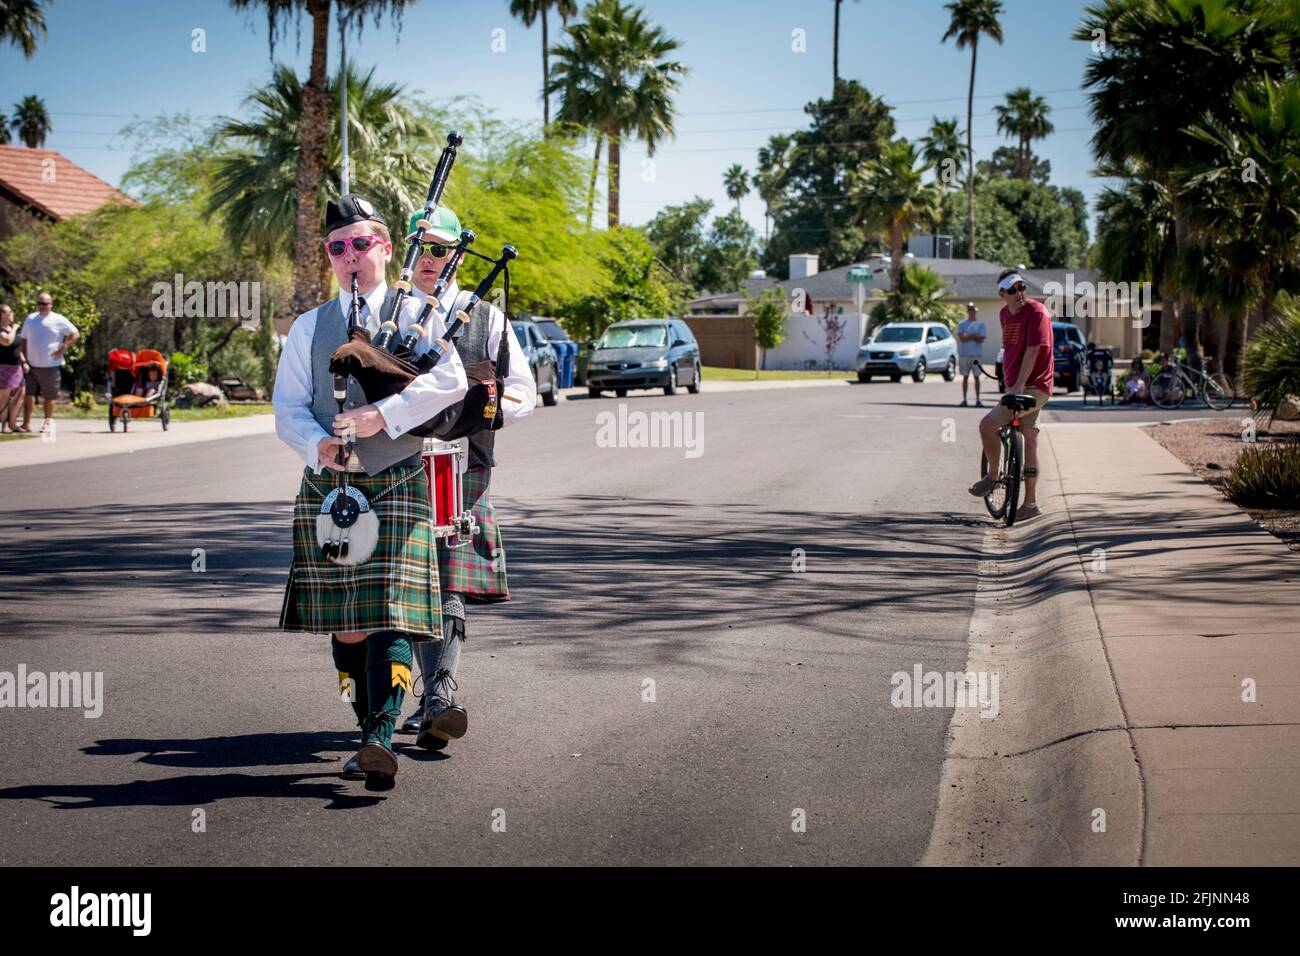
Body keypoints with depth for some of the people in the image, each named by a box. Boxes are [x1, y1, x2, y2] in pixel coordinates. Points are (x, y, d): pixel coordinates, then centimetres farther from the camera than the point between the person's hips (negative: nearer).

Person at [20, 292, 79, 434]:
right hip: (31, 365, 3)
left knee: (49, 397, 5)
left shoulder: (58, 320, -2)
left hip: (50, 365, -3)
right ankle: (26, 423, 0)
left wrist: (63, 349, -9)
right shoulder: (30, 319, 13)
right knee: (29, 395, -2)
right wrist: (24, 357, 9)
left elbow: (75, 334, -2)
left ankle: (47, 422, 19)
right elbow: (24, 339, 19)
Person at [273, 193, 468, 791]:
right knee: (345, 623, 5)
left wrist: (382, 415, -20)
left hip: (398, 487, -3)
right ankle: (369, 735, 17)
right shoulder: (308, 328, 12)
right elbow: (288, 408, 5)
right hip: (328, 490, 3)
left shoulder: (415, 314, 4)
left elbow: (451, 380, -12)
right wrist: (318, 445, -16)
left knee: (391, 614, -15)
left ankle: (379, 742, -23)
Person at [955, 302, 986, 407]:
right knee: (965, 377, 4)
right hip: (964, 354, 0)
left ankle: (978, 400, 3)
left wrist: (968, 336, -9)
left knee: (976, 377, 2)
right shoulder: (962, 324, 7)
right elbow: (962, 338, -7)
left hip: (977, 354, 0)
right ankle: (964, 399, 6)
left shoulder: (980, 324, 6)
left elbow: (981, 339, -6)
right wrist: (974, 336, -8)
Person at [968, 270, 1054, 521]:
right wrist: (1008, 381, 22)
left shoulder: (1036, 312, -14)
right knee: (1029, 440, 11)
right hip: (1016, 385, 9)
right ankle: (1030, 503, 16)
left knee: (987, 425, -17)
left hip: (1032, 386, -9)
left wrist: (1019, 386, -23)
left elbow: (1033, 350, -20)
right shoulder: (1005, 314, 11)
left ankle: (993, 475, 2)